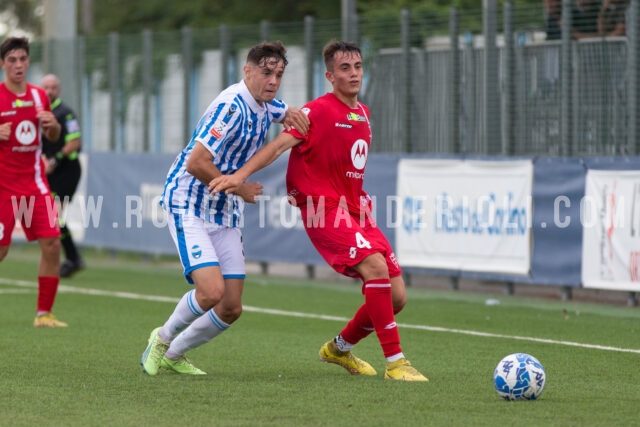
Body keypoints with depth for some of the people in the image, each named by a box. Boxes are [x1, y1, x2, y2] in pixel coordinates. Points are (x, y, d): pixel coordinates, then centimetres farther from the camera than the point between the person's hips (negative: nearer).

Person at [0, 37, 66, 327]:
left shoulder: (38, 96, 8)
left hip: (34, 181, 4)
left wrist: (53, 125, -2)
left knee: (52, 244, -5)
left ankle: (44, 313, 4)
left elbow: (53, 137, 20)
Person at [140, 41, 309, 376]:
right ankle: (163, 338, 6)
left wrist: (293, 114, 5)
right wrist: (239, 188, -14)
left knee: (231, 308, 2)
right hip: (188, 206, -8)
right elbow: (196, 163, -26)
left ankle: (173, 355, 24)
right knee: (211, 291, -23)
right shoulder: (232, 106, -21)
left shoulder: (265, 106, 6)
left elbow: (290, 114, 30)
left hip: (225, 215, 8)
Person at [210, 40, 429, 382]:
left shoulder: (362, 113, 14)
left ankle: (340, 348, 26)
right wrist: (240, 175, -31)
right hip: (325, 210, -8)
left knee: (396, 296, 2)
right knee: (376, 266, -29)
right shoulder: (319, 111, -9)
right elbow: (279, 145, -19)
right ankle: (395, 362, -24)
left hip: (356, 210, 8)